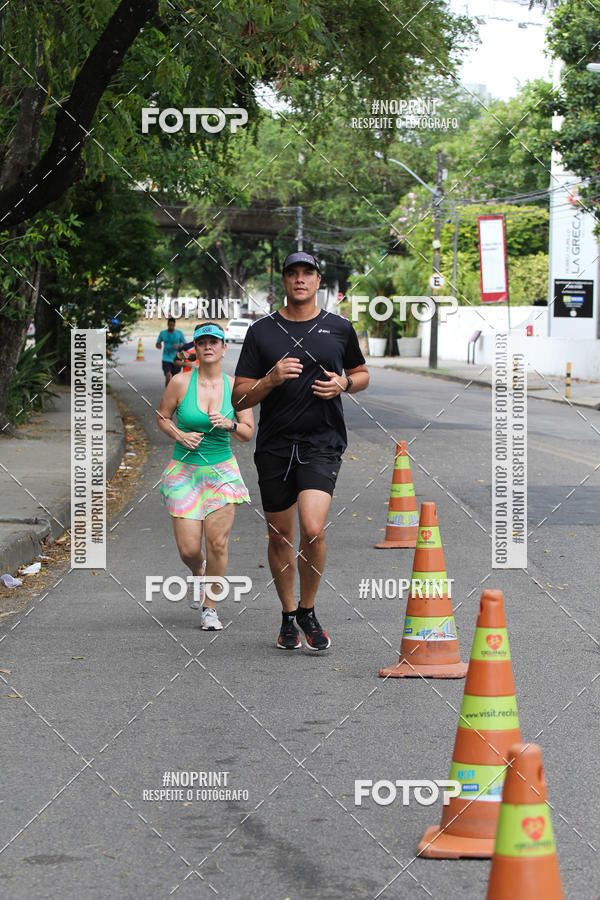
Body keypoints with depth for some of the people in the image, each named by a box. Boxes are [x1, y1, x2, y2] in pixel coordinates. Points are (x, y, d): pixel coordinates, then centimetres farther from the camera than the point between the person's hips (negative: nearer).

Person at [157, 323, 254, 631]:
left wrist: (229, 424, -14)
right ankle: (198, 572, 33)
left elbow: (248, 433, 6)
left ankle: (210, 608, 10)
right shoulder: (180, 382, -5)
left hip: (222, 470, 1)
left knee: (217, 543, -7)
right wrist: (179, 435, -10)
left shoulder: (234, 386, 0)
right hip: (184, 470, -1)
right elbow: (162, 417, 7)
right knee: (189, 549, -5)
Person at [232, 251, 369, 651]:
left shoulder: (339, 328, 5)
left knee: (313, 529, -19)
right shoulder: (262, 331, 3)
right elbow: (240, 398, 1)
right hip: (275, 446, 1)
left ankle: (309, 612, 2)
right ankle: (289, 617, 27)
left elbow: (362, 374, 21)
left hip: (322, 442, -1)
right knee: (280, 538, 9)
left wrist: (343, 384, -2)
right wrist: (271, 379, -17)